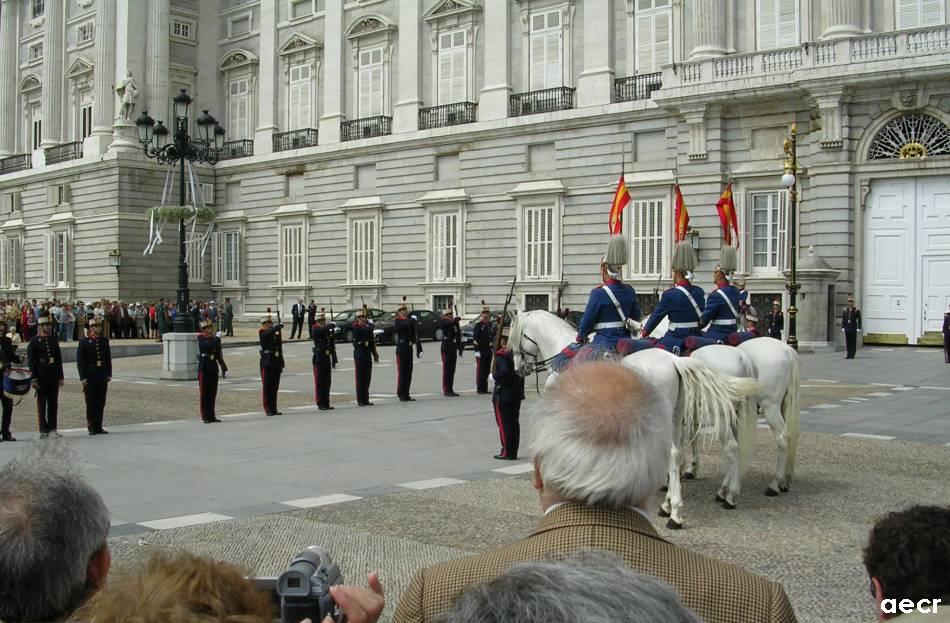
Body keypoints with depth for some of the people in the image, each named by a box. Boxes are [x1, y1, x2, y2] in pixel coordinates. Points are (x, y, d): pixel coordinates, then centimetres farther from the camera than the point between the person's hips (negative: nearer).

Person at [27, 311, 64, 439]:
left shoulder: (54, 340, 11)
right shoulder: (34, 341, -3)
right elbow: (30, 361, -6)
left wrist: (60, 377, 9)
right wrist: (33, 379, -11)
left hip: (54, 378, 4)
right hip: (41, 378, -4)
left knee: (53, 404, 6)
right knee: (41, 404, 1)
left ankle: (52, 429, 12)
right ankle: (43, 430, 5)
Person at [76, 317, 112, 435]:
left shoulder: (105, 340, 9)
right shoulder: (84, 341, -3)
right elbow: (80, 361, -5)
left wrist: (109, 374, 6)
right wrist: (83, 377, -10)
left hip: (103, 377, 4)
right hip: (90, 377, -4)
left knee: (101, 403, 6)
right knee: (91, 403, 2)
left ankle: (98, 427, 12)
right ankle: (91, 427, 9)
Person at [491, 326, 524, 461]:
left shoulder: (501, 355, -18)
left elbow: (504, 371, -31)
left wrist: (495, 376, -14)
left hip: (503, 395, -7)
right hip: (517, 393, 7)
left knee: (504, 424, 2)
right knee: (514, 423, 12)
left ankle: (507, 452, 4)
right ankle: (514, 452, 17)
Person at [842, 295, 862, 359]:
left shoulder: (857, 310, -2)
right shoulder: (845, 310, 7)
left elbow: (859, 320, -3)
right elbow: (843, 319, 8)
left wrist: (859, 328, -9)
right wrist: (843, 327, 1)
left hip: (853, 329, -3)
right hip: (847, 329, 3)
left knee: (853, 342, 0)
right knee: (847, 342, 5)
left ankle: (852, 355, 4)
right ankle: (849, 355, 11)